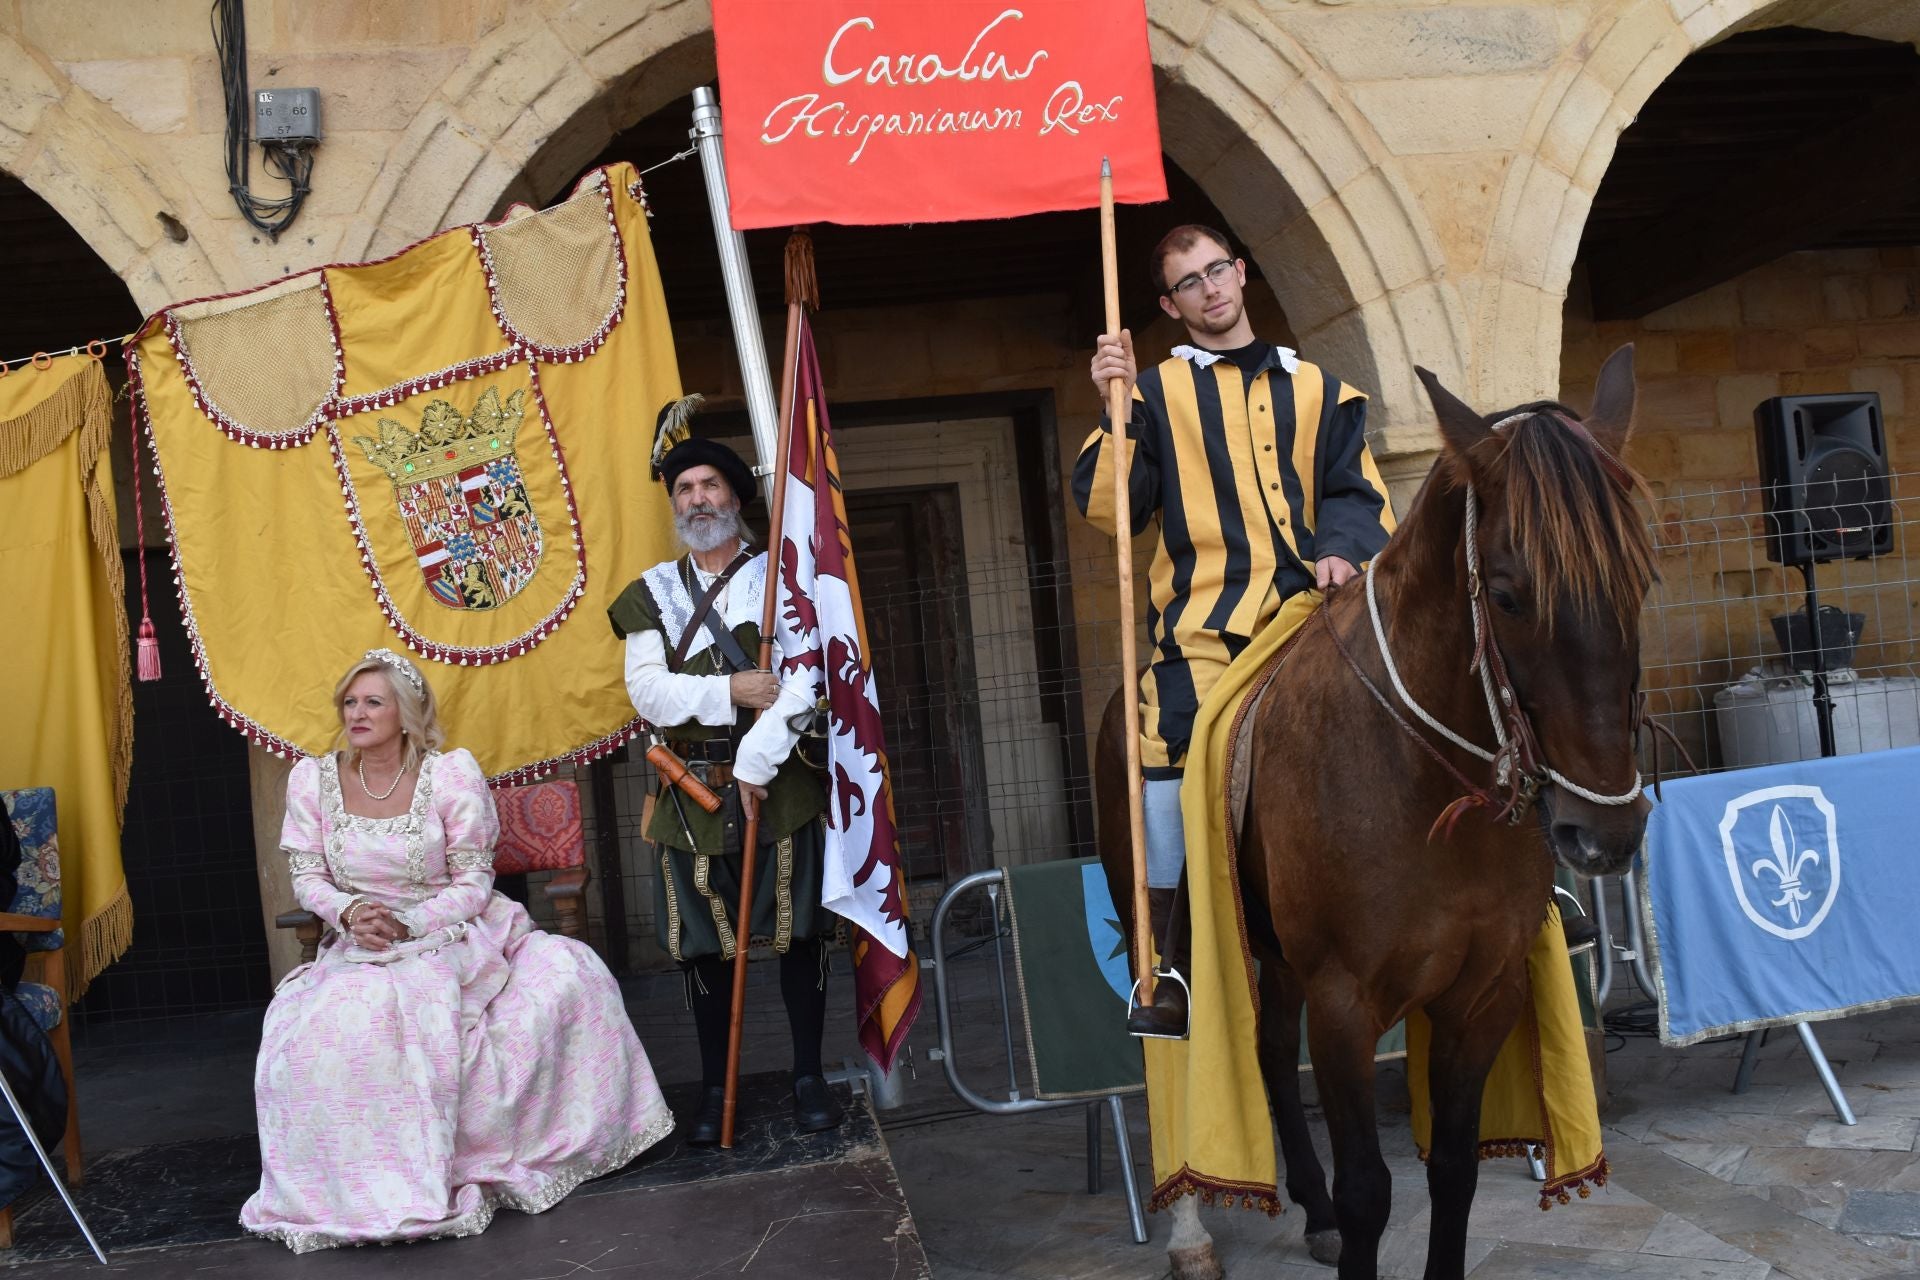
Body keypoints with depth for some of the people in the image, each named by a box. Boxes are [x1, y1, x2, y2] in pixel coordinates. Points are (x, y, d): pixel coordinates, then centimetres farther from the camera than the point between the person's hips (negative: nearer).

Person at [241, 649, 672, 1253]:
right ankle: (370, 1182, -9)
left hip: (455, 938, -1)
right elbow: (308, 877, 4)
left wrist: (407, 923, -20)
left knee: (565, 974, -24)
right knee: (323, 1033, -33)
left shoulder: (452, 772, -7)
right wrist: (349, 913, -17)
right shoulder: (312, 778, 1)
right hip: (362, 952, 1)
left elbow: (474, 883, -6)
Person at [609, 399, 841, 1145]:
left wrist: (758, 758, -19)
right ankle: (715, 1089, 19)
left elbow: (807, 674, -11)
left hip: (779, 784, -2)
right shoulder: (652, 593, 9)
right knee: (703, 946, 7)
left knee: (796, 932, 4)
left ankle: (809, 1078, 17)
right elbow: (647, 692, -4)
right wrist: (730, 692, -18)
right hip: (692, 793, 2)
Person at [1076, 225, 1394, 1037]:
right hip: (1200, 622, -2)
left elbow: (1355, 493, 15)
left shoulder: (1315, 390, 21)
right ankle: (1175, 979, -2)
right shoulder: (1158, 392, 13)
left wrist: (1342, 550, -5)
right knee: (1177, 791, -16)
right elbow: (1107, 510, 2)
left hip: (1305, 613, 2)